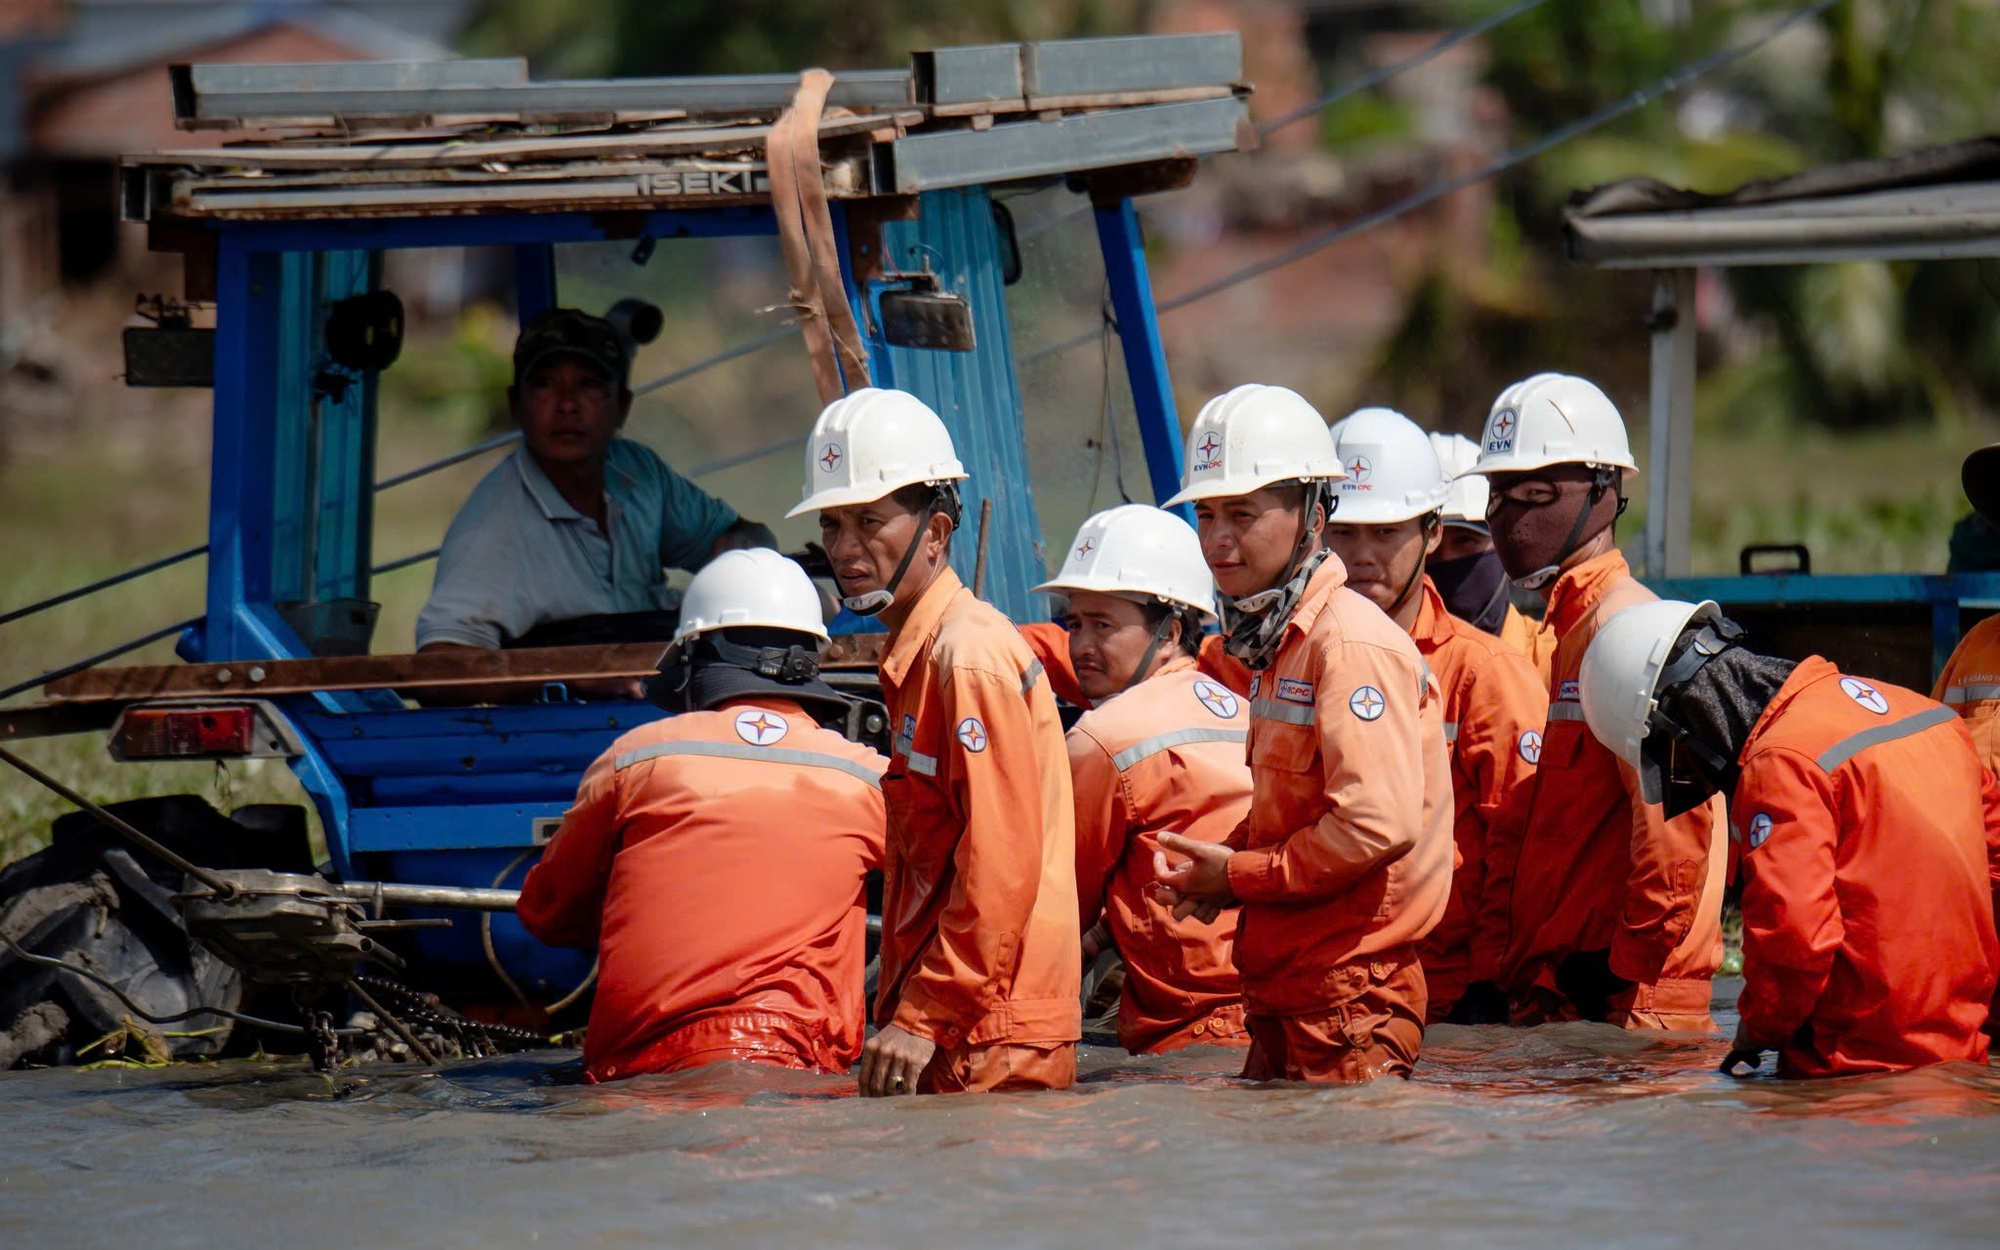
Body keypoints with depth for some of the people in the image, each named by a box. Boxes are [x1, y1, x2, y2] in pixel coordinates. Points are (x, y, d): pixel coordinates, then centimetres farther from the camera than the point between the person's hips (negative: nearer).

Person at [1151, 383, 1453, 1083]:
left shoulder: (1353, 644, -16)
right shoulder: (1274, 644, 16)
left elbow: (1379, 824, -24)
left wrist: (1238, 875, -13)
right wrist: (1209, 870, 4)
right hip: (1283, 992, 10)